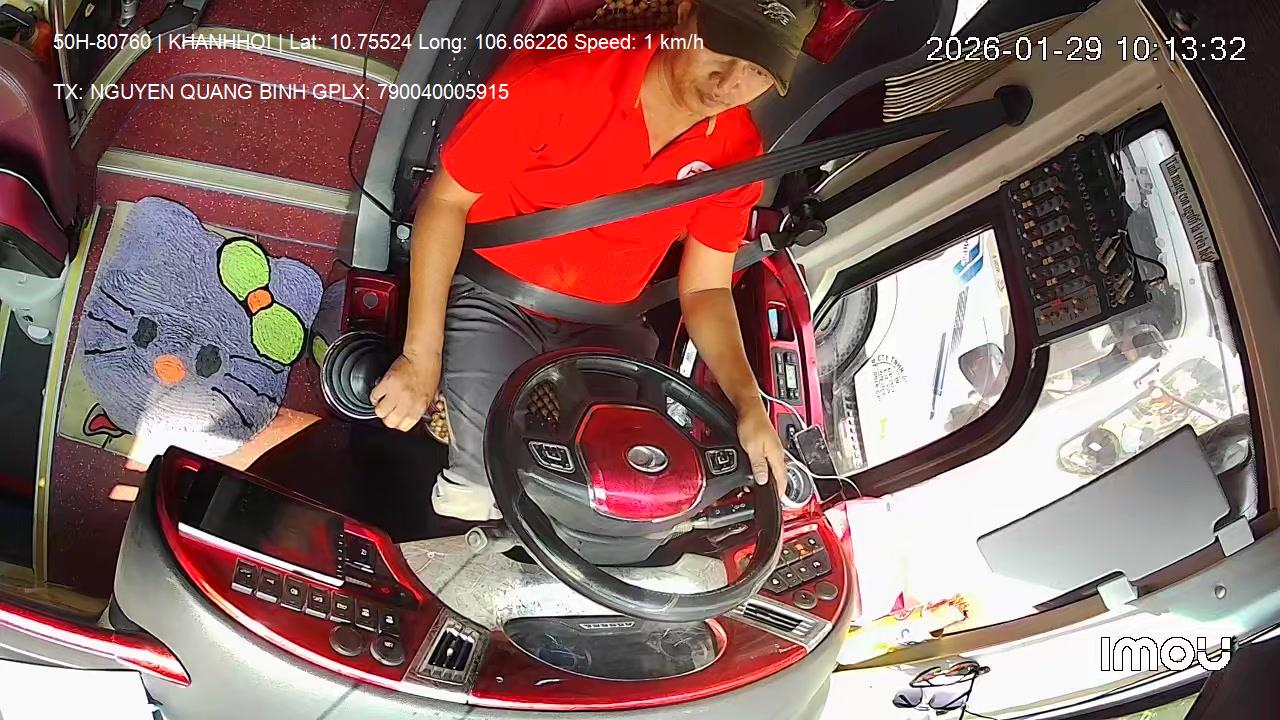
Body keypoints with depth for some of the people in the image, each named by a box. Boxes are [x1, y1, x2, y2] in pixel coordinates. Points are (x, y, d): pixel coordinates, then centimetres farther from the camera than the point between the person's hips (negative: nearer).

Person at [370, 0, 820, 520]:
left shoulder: (738, 152, -9)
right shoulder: (556, 81, -23)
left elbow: (705, 290, 1)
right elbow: (446, 200, -14)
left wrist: (749, 402, -15)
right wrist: (422, 357, -16)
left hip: (604, 328, 4)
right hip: (495, 301, -3)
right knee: (485, 484, -20)